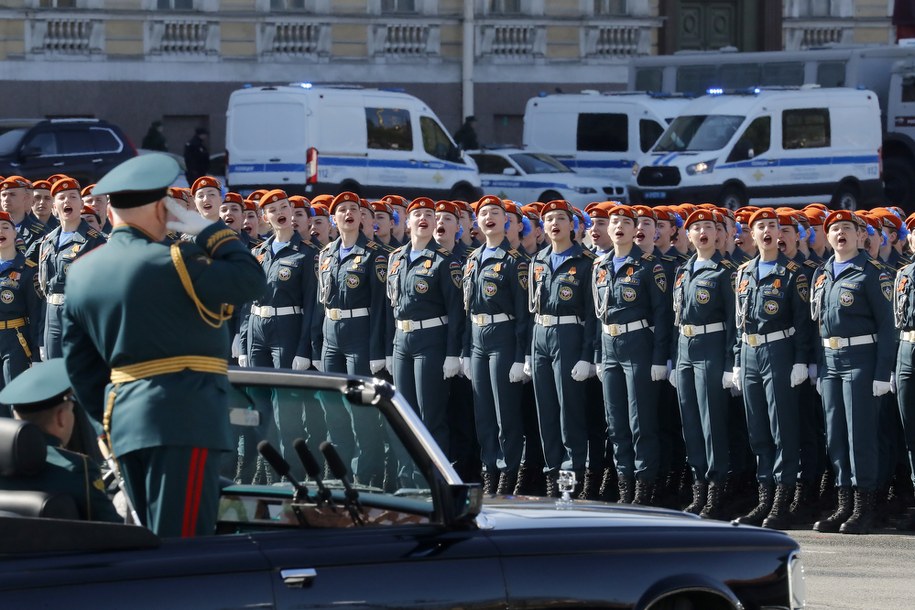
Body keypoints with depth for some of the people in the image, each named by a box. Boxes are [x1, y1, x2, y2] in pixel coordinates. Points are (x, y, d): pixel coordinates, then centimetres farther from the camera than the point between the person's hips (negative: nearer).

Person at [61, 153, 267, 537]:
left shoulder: (81, 274, 11)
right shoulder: (170, 262, -13)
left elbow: (79, 364, 16)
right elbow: (252, 281, -10)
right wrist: (209, 231, 0)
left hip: (124, 420, 8)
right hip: (184, 417, -8)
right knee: (182, 547, -10)